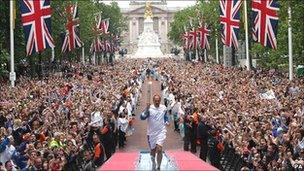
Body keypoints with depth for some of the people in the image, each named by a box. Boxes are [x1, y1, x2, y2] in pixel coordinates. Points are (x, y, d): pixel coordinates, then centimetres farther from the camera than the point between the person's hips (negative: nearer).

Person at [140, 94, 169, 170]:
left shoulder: (163, 108, 2)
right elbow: (142, 117, -19)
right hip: (151, 133, 0)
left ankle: (158, 167, -8)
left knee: (159, 149, -18)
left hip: (161, 132, 0)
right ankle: (153, 163, 39)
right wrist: (146, 109, -31)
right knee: (152, 150, 12)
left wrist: (166, 122, 1)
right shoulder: (150, 108, -8)